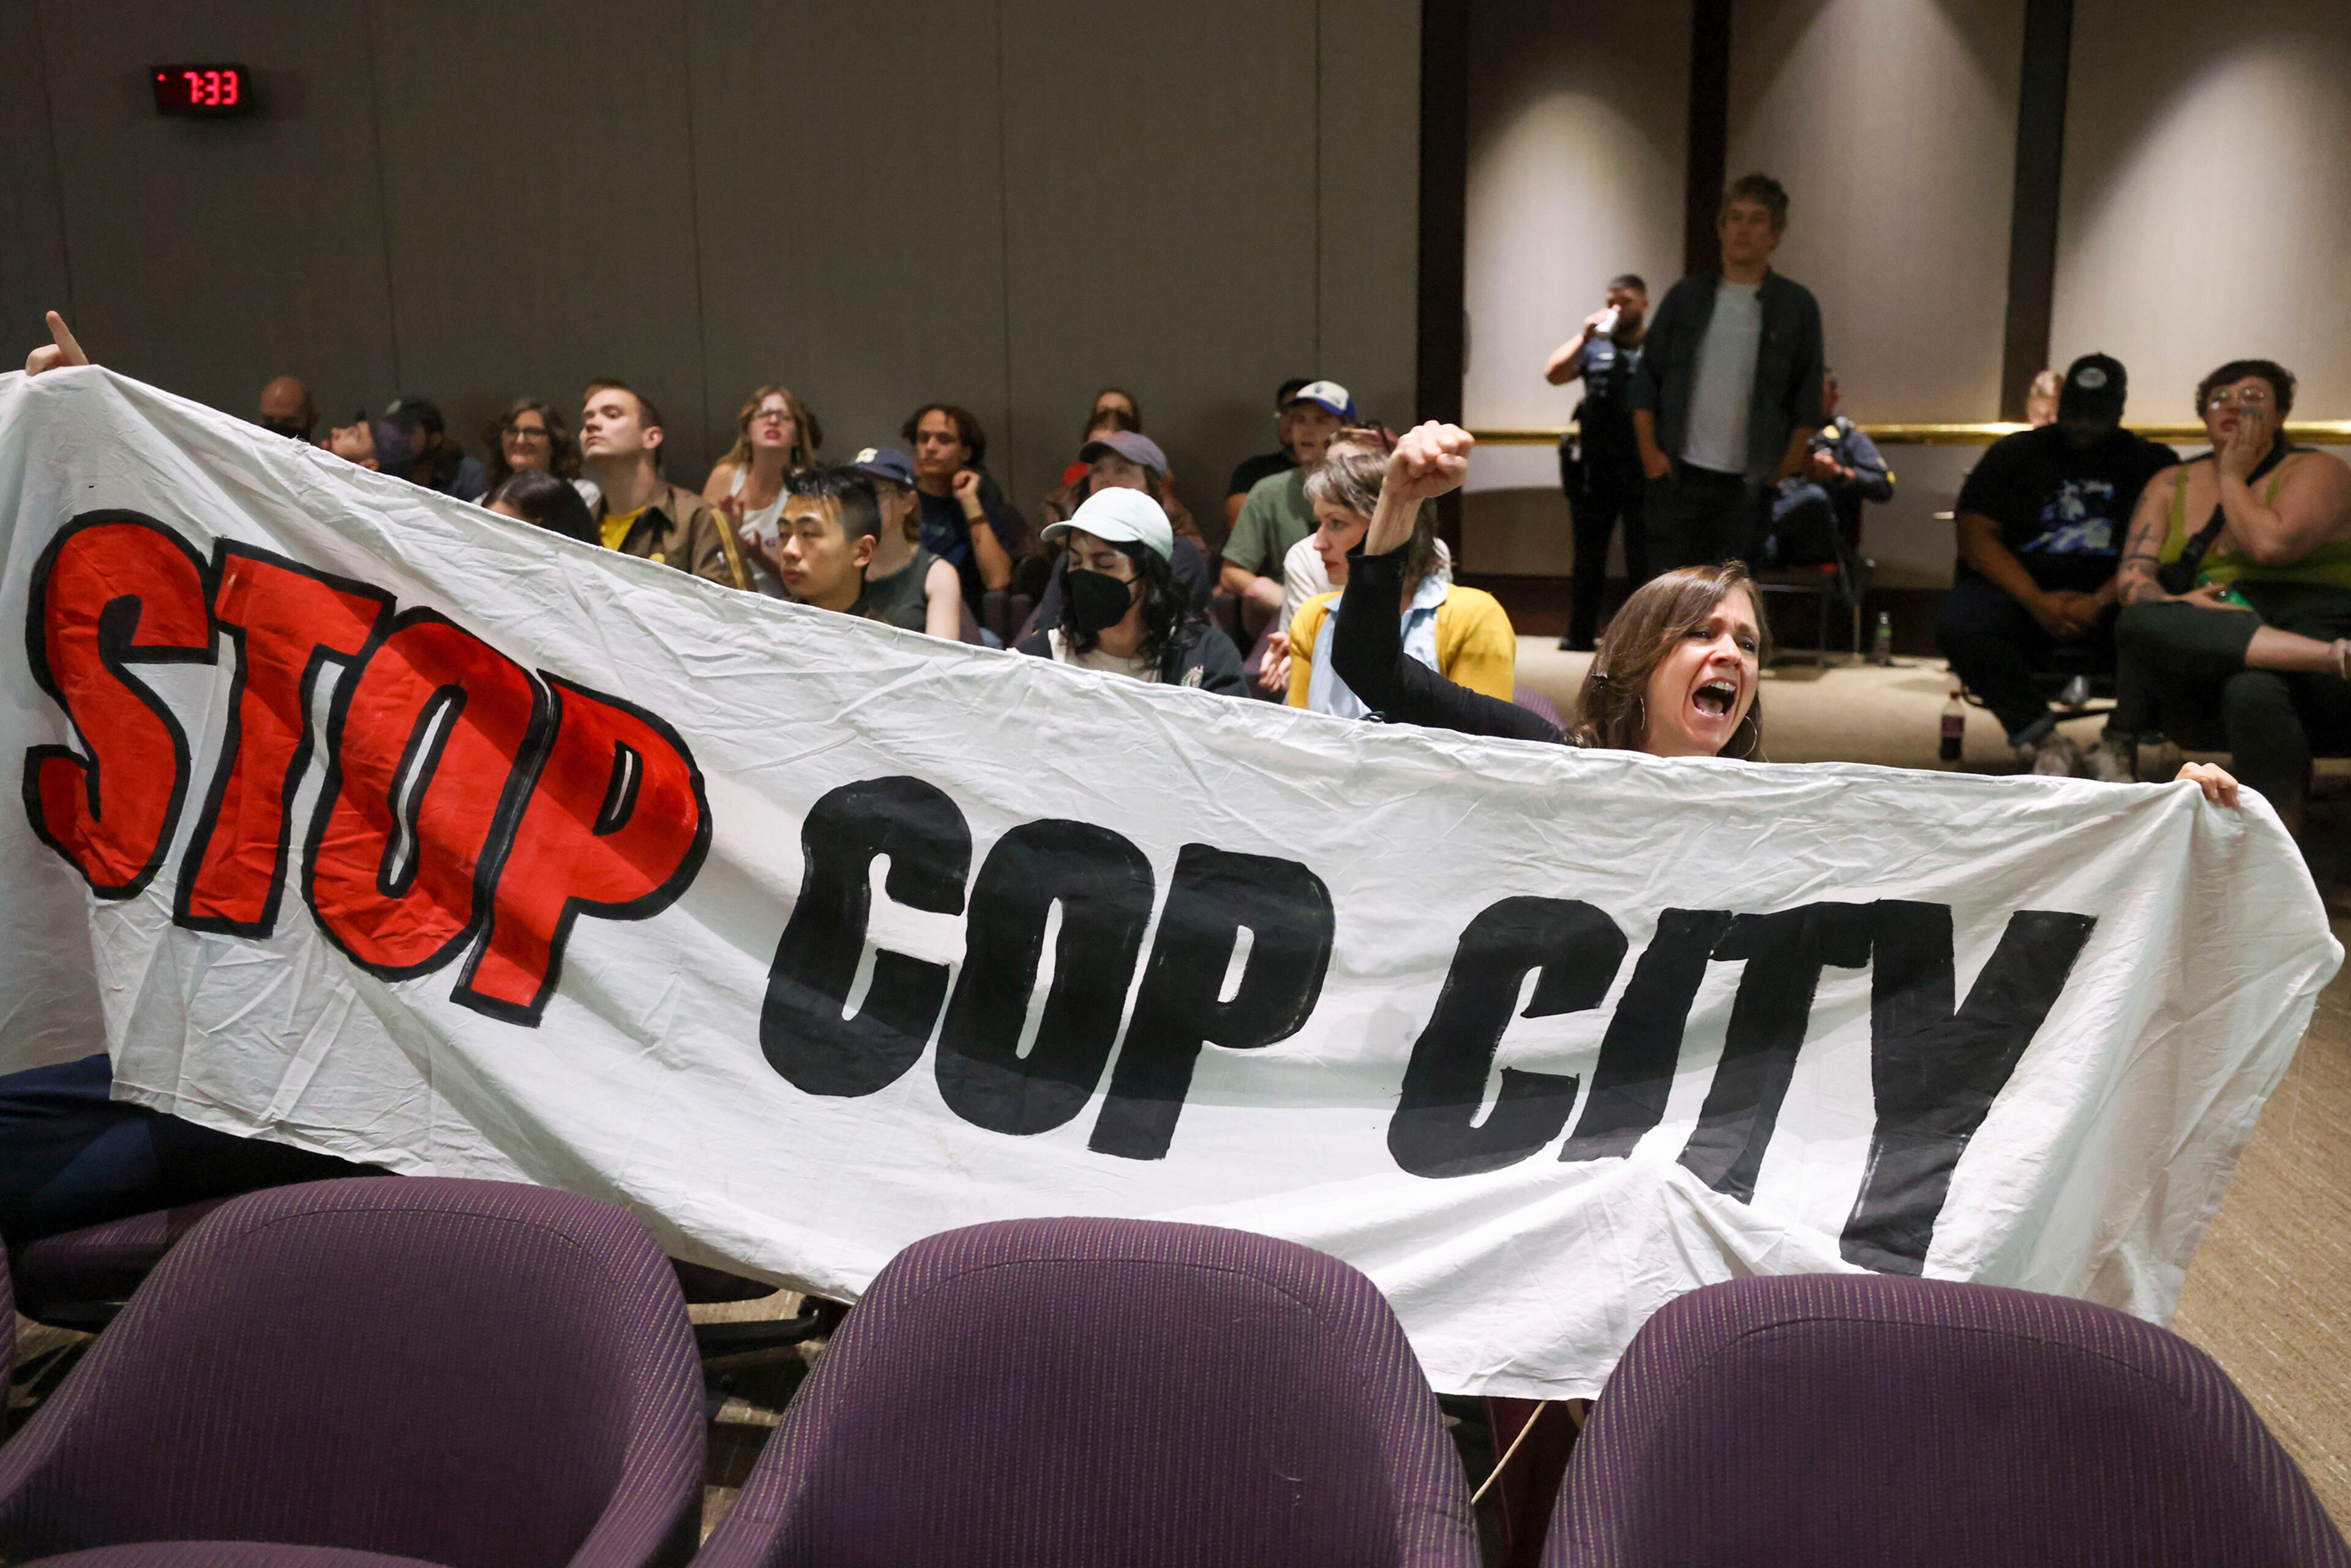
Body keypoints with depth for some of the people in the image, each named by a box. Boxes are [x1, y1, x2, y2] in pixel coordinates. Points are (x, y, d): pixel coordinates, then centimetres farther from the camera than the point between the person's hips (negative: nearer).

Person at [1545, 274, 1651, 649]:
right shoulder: (1594, 347, 13)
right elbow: (1554, 374, 1)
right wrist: (1585, 336, -7)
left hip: (1642, 472, -3)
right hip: (1594, 469, 3)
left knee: (1643, 559, 2)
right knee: (1588, 557, 8)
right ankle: (1580, 634, 14)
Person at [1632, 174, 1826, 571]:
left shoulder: (1797, 306, 5)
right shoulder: (1686, 296, 8)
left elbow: (1808, 403, 6)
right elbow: (1646, 381, 9)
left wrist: (1784, 470, -3)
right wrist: (1649, 451, -1)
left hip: (1748, 487, 0)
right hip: (1678, 478, 1)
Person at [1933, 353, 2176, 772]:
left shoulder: (2154, 463, 14)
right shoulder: (2014, 453, 15)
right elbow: (1975, 534, 1)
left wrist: (2101, 603, -19)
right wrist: (2038, 601, -13)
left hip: (2113, 599, 0)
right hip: (2021, 592, 1)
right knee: (1957, 622, -32)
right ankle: (2040, 736, -23)